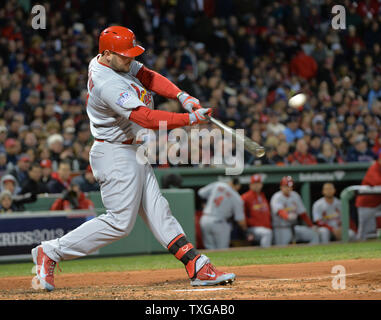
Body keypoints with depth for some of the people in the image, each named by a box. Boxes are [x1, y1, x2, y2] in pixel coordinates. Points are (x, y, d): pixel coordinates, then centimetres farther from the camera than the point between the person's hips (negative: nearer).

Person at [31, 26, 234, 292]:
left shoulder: (113, 61, 2)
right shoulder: (108, 84, -28)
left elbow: (148, 77, 6)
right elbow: (147, 118, -32)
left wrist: (182, 96, -9)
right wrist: (190, 118, -29)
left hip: (132, 153, 10)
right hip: (116, 156, -10)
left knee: (158, 212, 7)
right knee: (120, 222, -7)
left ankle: (199, 268, 6)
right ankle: (51, 252, 0)